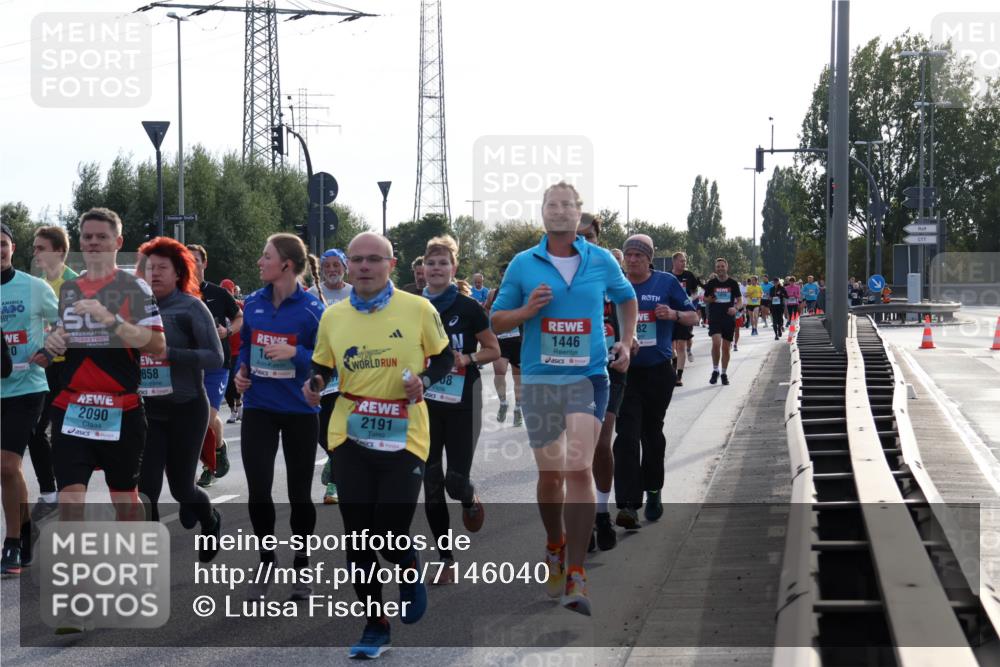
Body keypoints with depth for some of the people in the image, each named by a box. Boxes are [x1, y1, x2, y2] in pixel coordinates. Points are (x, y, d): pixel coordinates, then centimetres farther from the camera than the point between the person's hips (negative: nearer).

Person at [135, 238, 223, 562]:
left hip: (186, 409, -3)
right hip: (146, 410, 3)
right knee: (145, 488, -6)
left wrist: (169, 353, -23)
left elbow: (215, 357, -14)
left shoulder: (191, 307, -8)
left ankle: (211, 523, 41)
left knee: (181, 486, 7)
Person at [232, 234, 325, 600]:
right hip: (258, 408, 3)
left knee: (298, 493, 8)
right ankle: (266, 563, 17)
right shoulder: (253, 302, 1)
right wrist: (241, 371, -1)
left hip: (299, 411, -3)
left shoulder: (311, 308, -12)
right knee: (258, 490, -1)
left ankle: (301, 568, 24)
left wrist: (295, 353, -26)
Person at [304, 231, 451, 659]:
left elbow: (444, 357, 7)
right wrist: (315, 384, -7)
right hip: (350, 439, 3)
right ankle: (375, 628, 18)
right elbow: (322, 366, 15)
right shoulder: (333, 316, 4)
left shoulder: (418, 310, -4)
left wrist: (425, 380, -13)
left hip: (404, 439, -3)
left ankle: (411, 574, 32)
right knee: (358, 538, 3)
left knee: (392, 536, -6)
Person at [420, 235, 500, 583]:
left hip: (462, 403, -3)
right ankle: (445, 558, 12)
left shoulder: (468, 308, -6)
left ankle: (470, 500, 29)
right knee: (431, 482, 2)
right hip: (425, 404, 3)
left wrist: (468, 359, -16)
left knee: (456, 480, -10)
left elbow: (493, 350, 0)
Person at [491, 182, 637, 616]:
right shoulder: (523, 264, 3)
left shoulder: (602, 261, 4)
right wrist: (526, 310, -12)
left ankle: (576, 576, -14)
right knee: (550, 474, 8)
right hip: (539, 379, 1)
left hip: (588, 377, -1)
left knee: (578, 469, -15)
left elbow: (626, 297, 23)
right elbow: (497, 320, 8)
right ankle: (555, 548, 36)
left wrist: (626, 341, 10)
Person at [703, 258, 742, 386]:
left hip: (729, 319, 1)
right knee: (716, 343, -20)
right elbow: (705, 299, 14)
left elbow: (740, 300, 8)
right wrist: (710, 299, -10)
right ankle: (715, 370, -4)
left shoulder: (733, 283, 4)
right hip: (714, 318, -1)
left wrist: (736, 308, -13)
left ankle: (724, 374, 19)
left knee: (726, 347, 6)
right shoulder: (711, 283, 4)